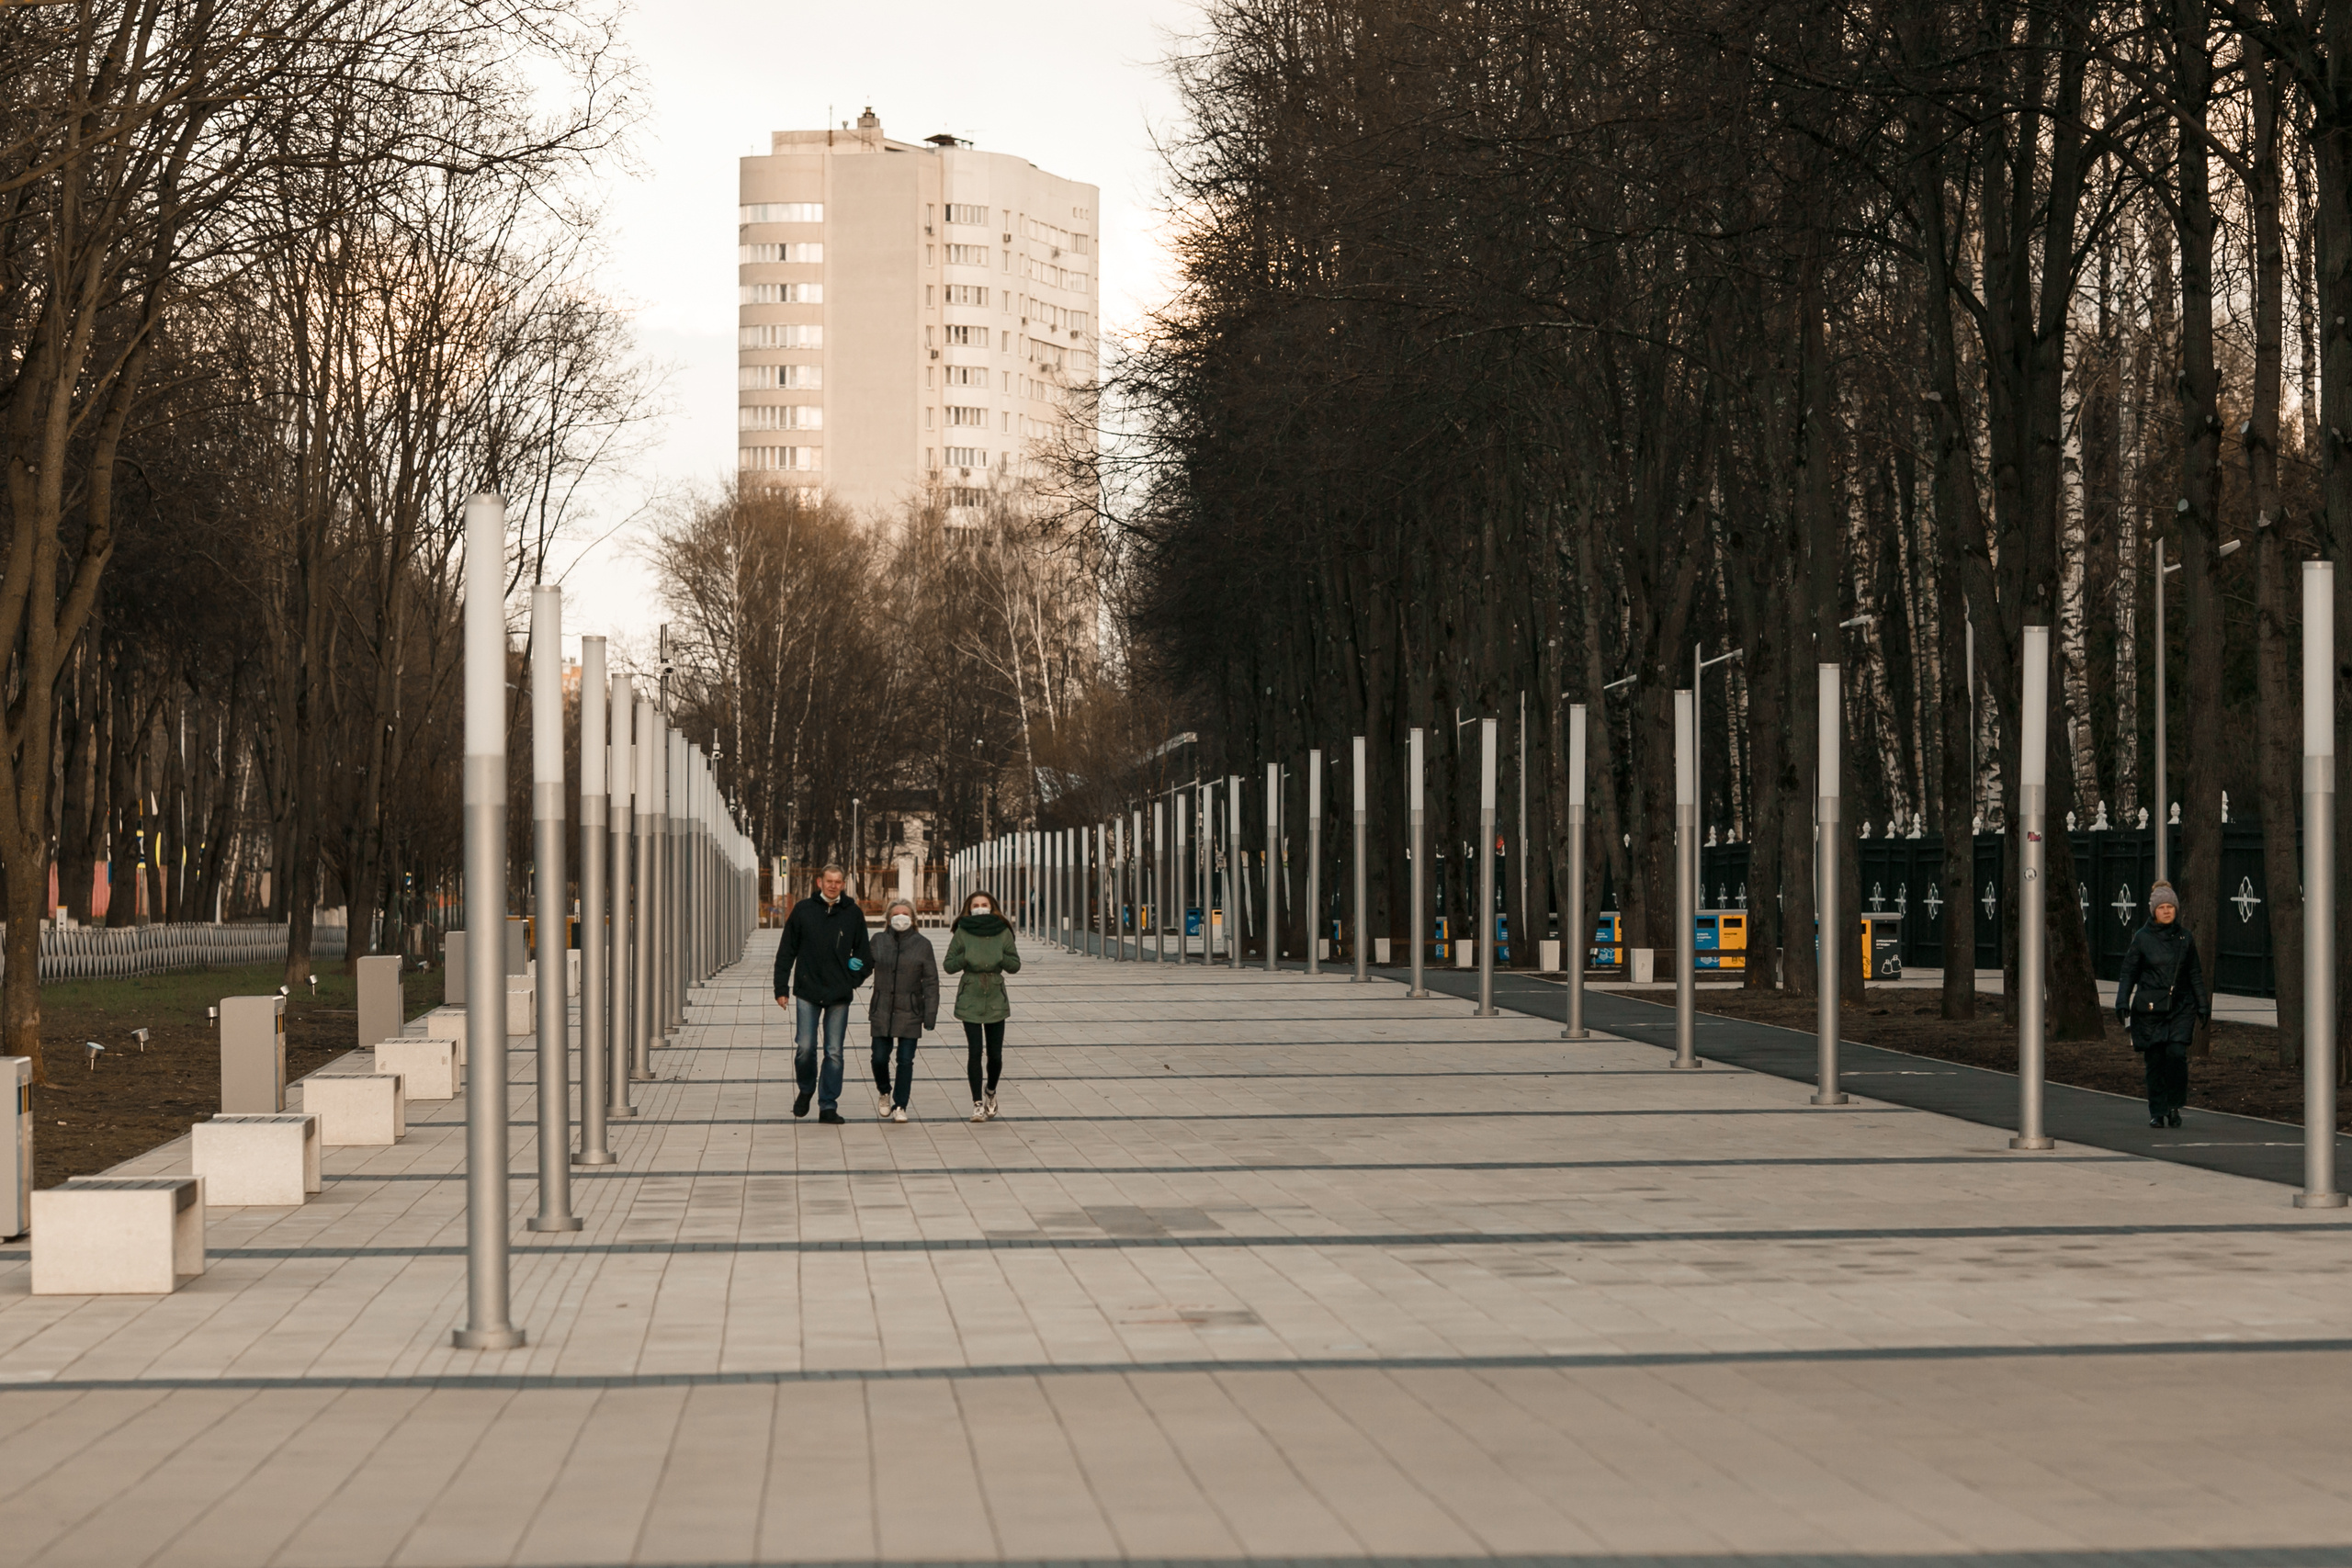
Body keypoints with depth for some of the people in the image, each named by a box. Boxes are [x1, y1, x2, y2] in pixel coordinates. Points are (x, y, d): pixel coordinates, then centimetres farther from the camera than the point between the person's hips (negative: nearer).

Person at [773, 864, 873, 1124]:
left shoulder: (853, 913, 5)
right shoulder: (803, 910, 3)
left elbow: (863, 951, 16)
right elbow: (786, 952, 5)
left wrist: (856, 978, 2)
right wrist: (781, 988, 1)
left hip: (839, 995, 1)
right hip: (807, 993, -1)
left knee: (834, 1052, 2)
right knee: (805, 1048, -4)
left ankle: (828, 1106, 8)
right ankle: (806, 1090, 23)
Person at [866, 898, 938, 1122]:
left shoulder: (922, 944, 2)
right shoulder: (878, 941, 5)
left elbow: (930, 982, 2)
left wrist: (930, 1014, -3)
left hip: (910, 1012, -1)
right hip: (882, 1011, 1)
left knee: (905, 1060, -2)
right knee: (879, 1058, 0)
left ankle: (900, 1106, 9)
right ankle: (885, 1092, 28)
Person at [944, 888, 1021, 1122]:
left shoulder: (1003, 932, 2)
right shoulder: (962, 932, 0)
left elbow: (1015, 965, 4)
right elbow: (949, 965, 2)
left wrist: (1000, 959, -15)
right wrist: (965, 958, -16)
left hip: (996, 1000, 1)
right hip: (970, 999, -1)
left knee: (995, 1054, 2)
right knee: (975, 1052, -7)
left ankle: (990, 1091, 31)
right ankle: (978, 1103, 3)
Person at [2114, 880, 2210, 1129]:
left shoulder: (2185, 937, 8)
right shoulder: (2142, 938, 2)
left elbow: (2195, 974, 15)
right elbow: (2128, 972, 3)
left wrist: (2203, 1005, 13)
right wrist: (2122, 1002, -7)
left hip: (2181, 1006, 1)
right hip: (2150, 1008, -1)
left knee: (2177, 1053, -15)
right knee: (2155, 1060, 0)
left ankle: (2174, 1106, -1)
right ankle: (2157, 1112, 10)